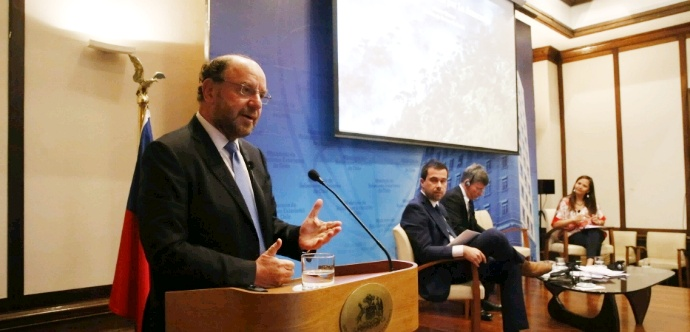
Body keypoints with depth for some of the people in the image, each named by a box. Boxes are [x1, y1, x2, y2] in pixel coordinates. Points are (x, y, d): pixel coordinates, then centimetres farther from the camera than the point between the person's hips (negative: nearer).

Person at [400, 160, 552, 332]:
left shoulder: (438, 206, 16)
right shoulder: (415, 209, -14)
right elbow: (424, 252, -22)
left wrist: (465, 249, 0)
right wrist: (463, 250, -29)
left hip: (451, 264, 10)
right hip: (439, 273, -10)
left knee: (509, 267, -1)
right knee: (493, 236, -21)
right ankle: (525, 266, 8)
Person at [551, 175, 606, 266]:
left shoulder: (592, 203, 19)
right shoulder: (565, 202, 5)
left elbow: (603, 220, 25)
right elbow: (555, 224, -2)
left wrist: (597, 221, 1)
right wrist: (573, 220, -15)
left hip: (594, 233, 3)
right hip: (574, 235, -2)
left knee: (595, 234, -37)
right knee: (594, 241, -36)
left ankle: (590, 263, -56)